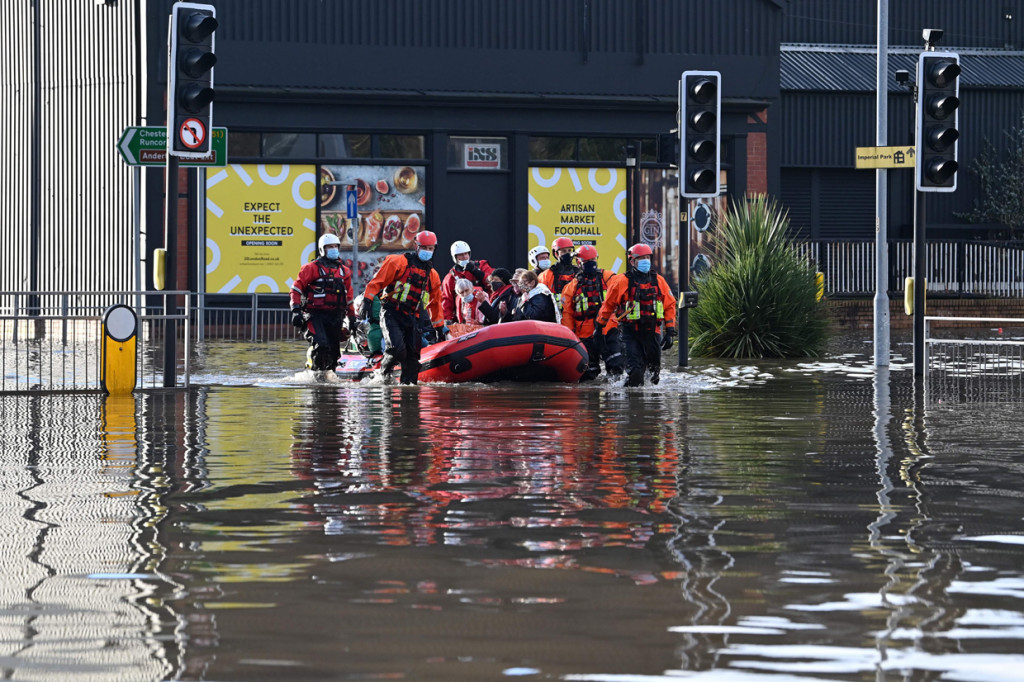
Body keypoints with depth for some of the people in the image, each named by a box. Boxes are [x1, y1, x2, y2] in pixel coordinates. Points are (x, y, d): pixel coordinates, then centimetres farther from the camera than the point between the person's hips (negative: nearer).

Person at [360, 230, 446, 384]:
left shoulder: (432, 275, 20)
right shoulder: (399, 262, 1)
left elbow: (435, 303, 28)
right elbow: (378, 280, -4)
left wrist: (439, 327, 27)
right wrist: (366, 300, -14)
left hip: (412, 319, 6)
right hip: (391, 314, -6)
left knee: (412, 356, -1)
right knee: (397, 348, -22)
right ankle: (385, 370, 5)